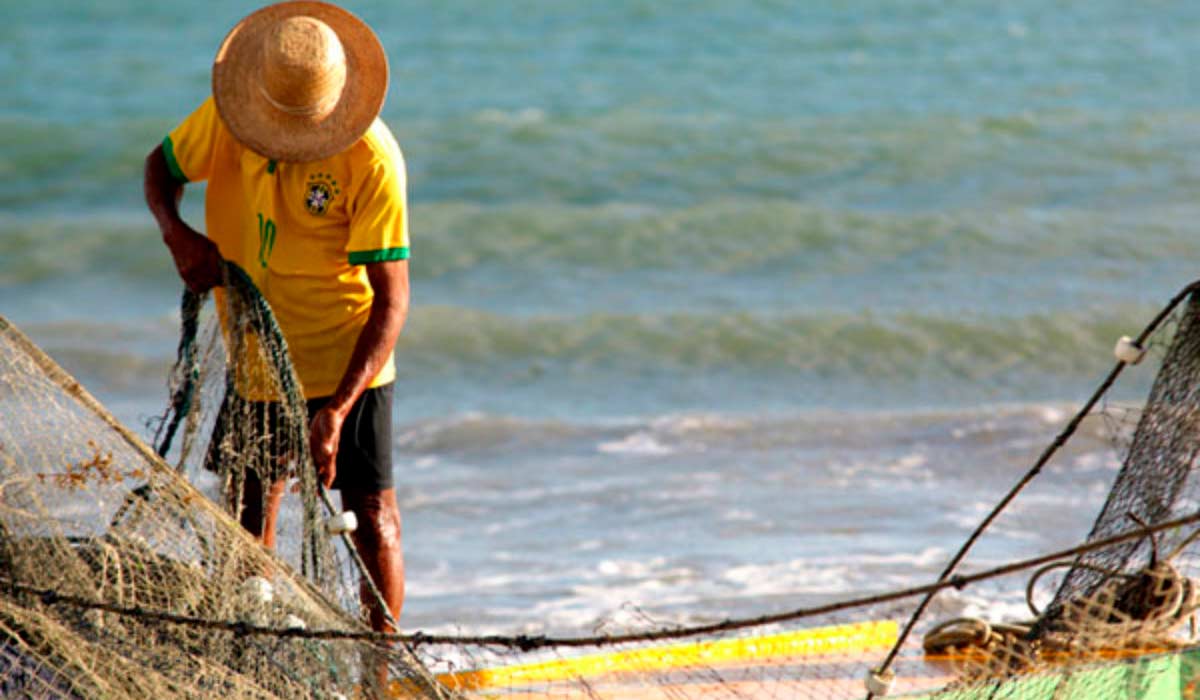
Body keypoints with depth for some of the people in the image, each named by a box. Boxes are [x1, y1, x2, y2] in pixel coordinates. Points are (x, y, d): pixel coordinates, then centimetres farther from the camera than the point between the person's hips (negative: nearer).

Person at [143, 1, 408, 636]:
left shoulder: (372, 161, -24)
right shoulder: (227, 116, -11)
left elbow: (391, 299, -23)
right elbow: (161, 167, 9)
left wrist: (336, 409, -30)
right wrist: (177, 234, -15)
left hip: (346, 364, -4)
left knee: (371, 515, -1)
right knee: (250, 512, 10)